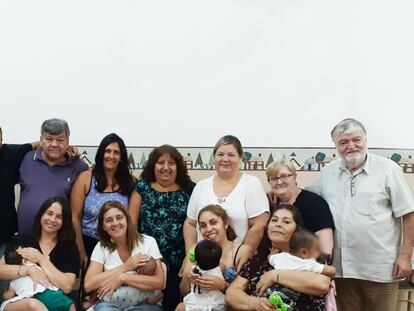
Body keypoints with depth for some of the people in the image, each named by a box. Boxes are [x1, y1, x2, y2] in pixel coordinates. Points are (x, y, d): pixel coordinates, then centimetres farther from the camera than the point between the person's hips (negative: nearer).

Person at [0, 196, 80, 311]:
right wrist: (30, 269, -14)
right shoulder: (20, 240, 12)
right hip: (19, 301, 1)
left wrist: (41, 259, -7)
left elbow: (67, 287, -7)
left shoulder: (69, 248, 7)